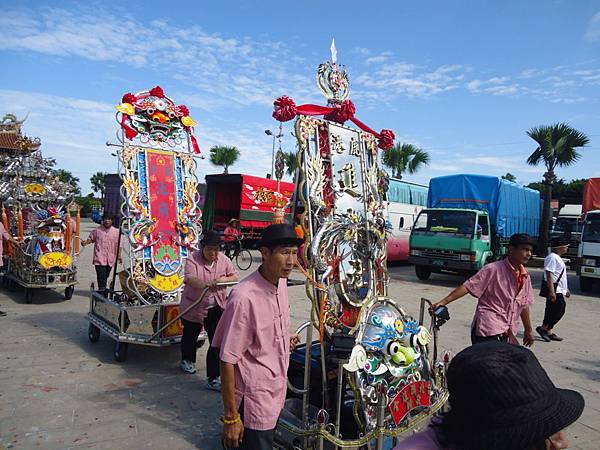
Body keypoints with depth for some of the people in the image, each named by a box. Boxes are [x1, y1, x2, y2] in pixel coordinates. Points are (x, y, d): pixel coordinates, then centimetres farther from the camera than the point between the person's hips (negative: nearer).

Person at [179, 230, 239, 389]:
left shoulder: (223, 260, -3)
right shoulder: (193, 260, -17)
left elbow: (236, 276, -2)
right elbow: (190, 279, -34)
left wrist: (224, 279, -23)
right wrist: (206, 284, -55)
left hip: (215, 308, 2)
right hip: (193, 307, -2)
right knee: (190, 336, 23)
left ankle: (213, 378, 2)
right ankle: (187, 360, 53)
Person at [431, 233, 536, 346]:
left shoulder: (525, 277, 11)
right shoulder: (493, 269, -10)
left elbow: (524, 305, 21)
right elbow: (468, 287, -14)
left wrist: (529, 330, 25)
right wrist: (443, 302, -21)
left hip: (507, 334, 7)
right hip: (489, 329, -7)